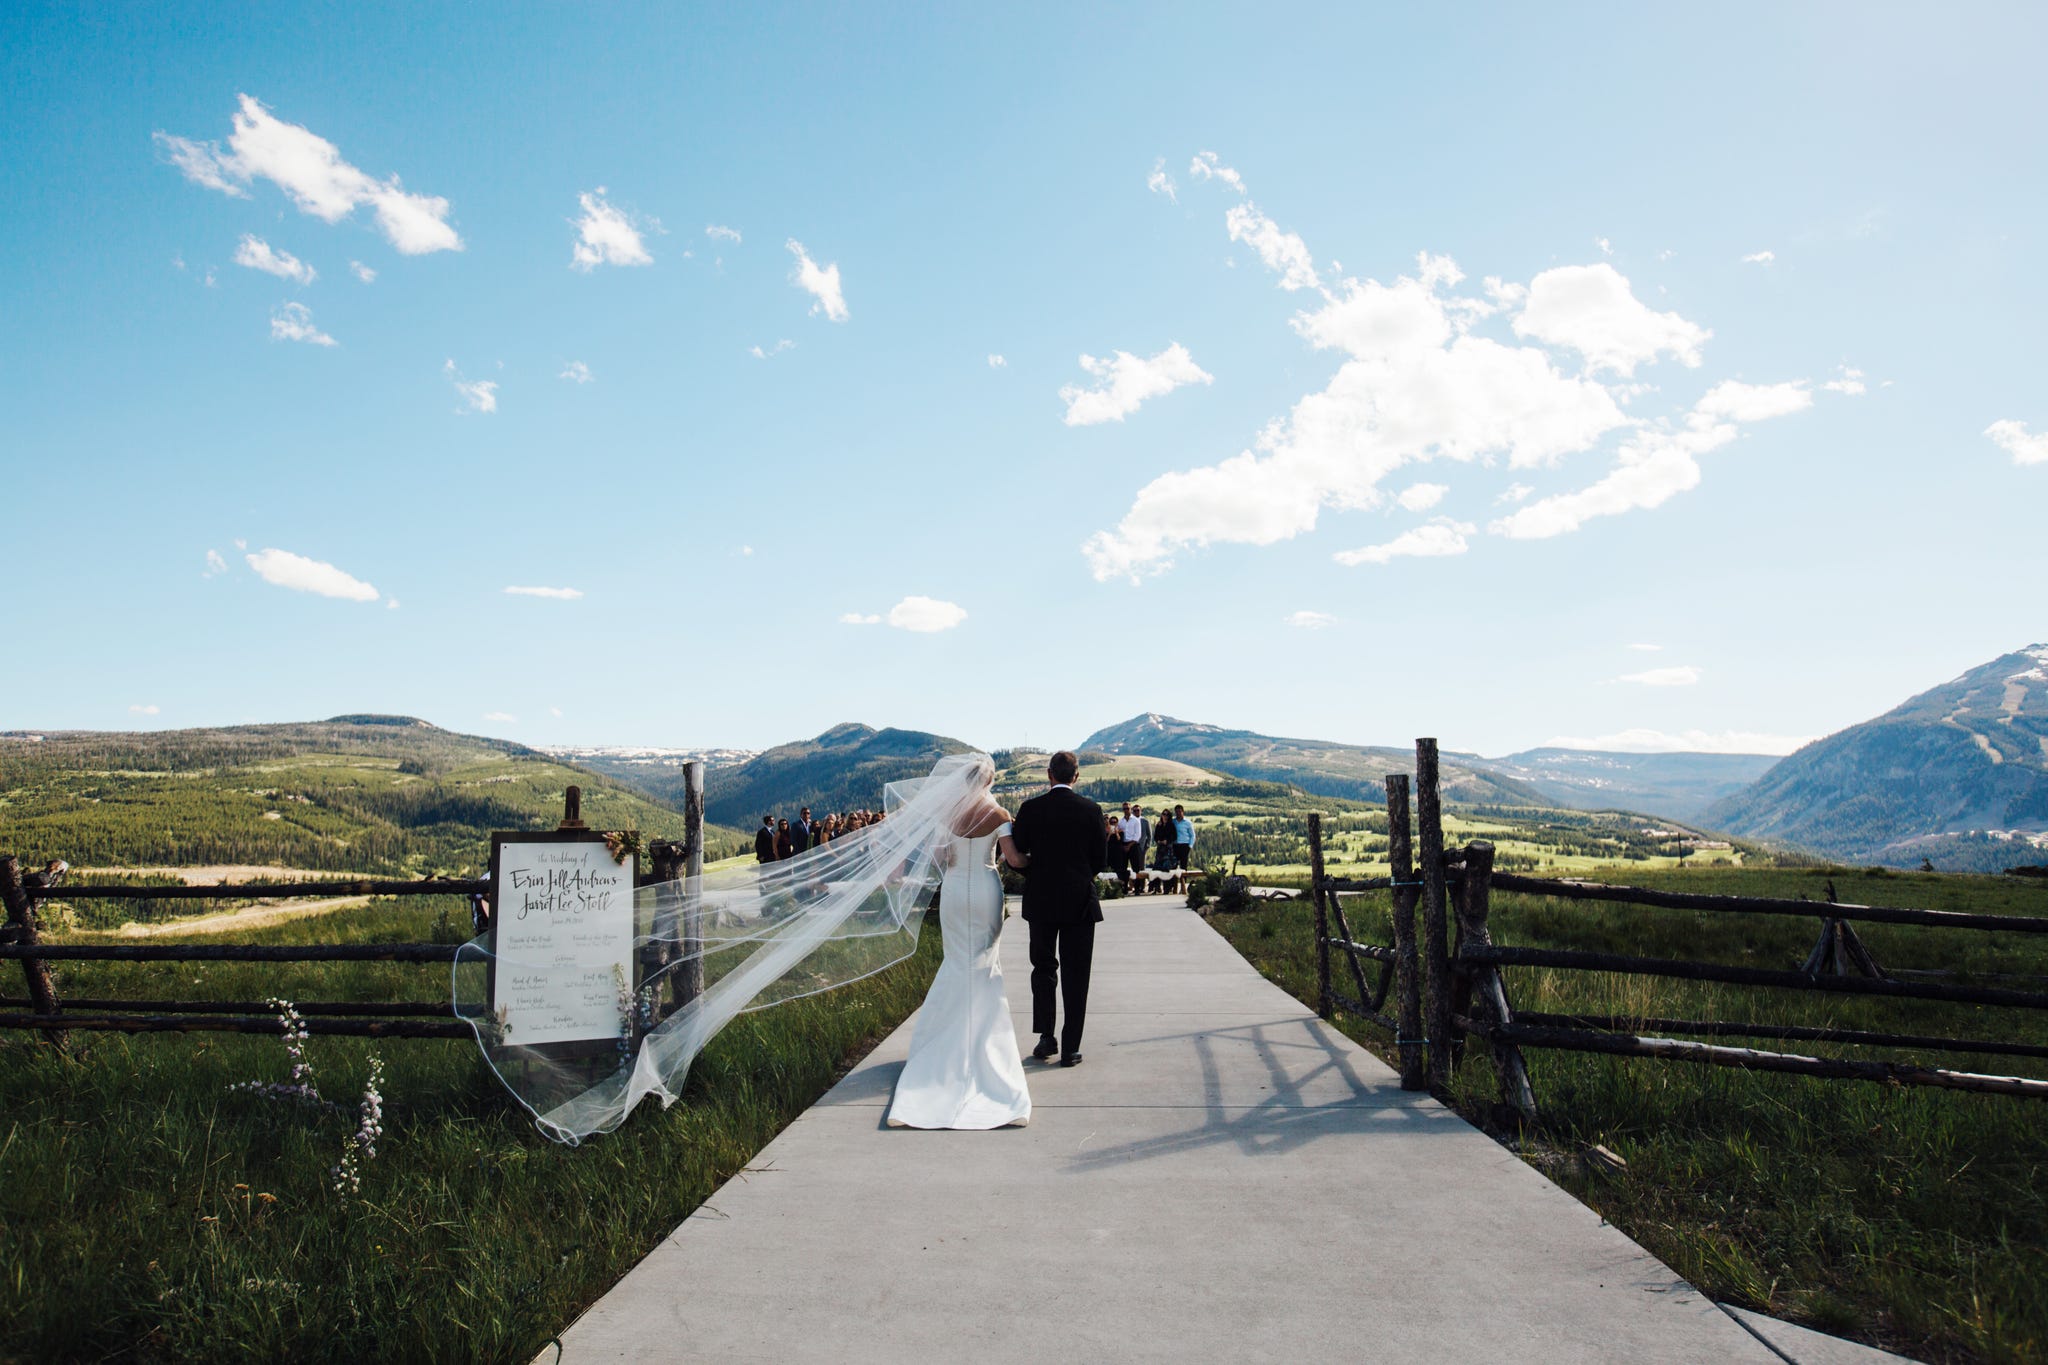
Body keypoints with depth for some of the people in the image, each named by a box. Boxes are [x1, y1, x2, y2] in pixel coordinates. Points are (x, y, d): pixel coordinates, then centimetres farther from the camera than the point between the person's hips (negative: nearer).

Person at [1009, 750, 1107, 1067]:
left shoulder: (1031, 809, -6)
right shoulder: (1091, 810, -6)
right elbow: (1101, 861, -1)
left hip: (1041, 901, 1)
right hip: (1080, 902, 0)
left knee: (1043, 969, 16)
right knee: (1075, 976, 6)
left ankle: (1046, 1036, 10)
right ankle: (1070, 1048, 8)